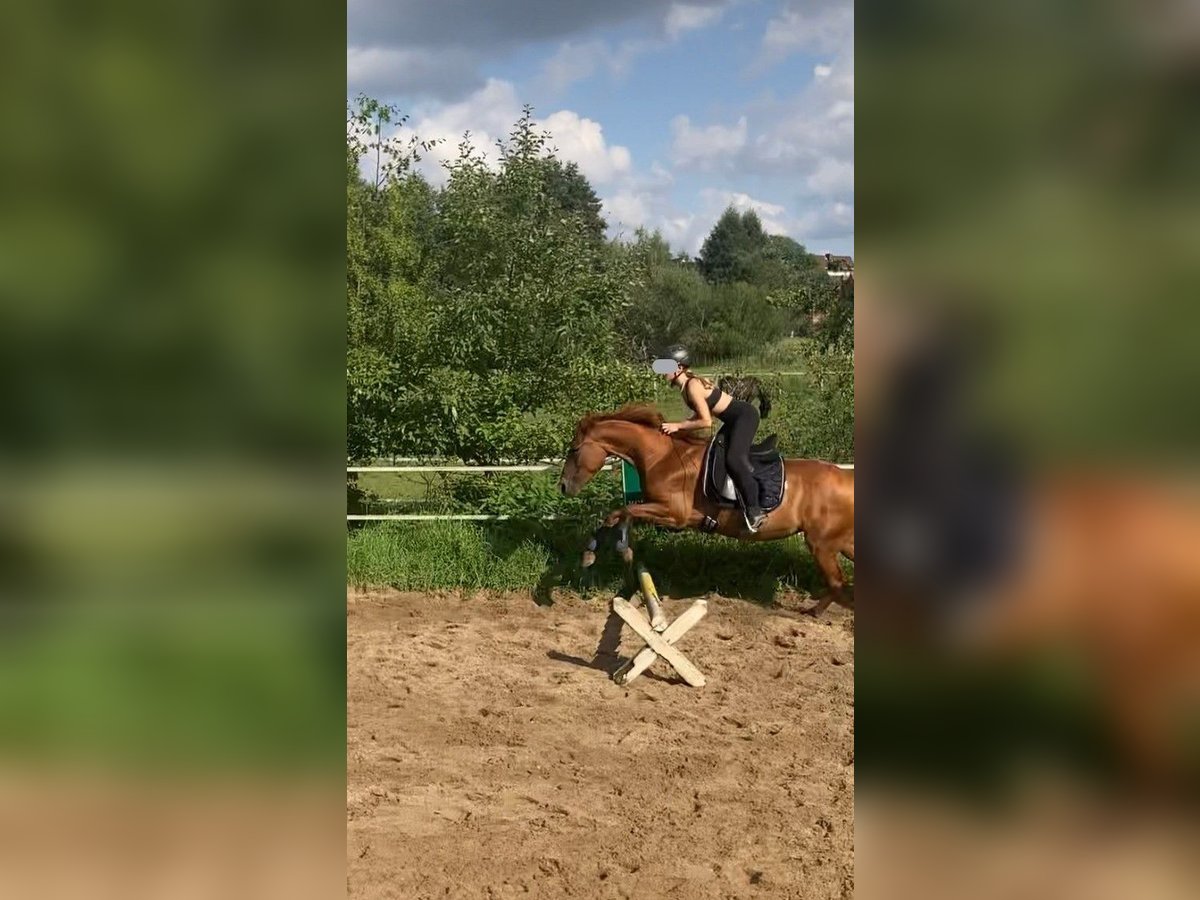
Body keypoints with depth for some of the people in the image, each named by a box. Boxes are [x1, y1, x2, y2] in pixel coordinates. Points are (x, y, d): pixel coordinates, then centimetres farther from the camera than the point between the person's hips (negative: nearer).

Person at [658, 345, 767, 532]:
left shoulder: (692, 385, -23)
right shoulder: (687, 385, 5)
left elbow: (706, 421, -24)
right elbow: (700, 413, 13)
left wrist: (678, 426, -17)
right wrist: (677, 426, 3)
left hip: (745, 415, -11)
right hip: (734, 420, 11)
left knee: (733, 459, -25)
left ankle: (755, 510, -25)